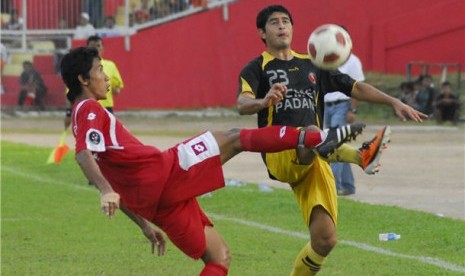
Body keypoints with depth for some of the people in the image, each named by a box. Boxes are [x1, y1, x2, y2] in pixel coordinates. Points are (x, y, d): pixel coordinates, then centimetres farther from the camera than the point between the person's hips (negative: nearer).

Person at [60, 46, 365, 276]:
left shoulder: (86, 117, 26)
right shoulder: (89, 111, -3)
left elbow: (120, 184, 29)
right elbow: (84, 155, -25)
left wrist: (145, 224, 31)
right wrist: (107, 191, -41)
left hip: (151, 199, 10)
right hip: (163, 173, -9)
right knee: (234, 138, -2)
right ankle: (315, 139, -8)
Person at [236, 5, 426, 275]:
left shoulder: (311, 65, 22)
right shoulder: (257, 69, 6)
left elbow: (355, 87, 23)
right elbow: (243, 105, -14)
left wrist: (394, 102, 10)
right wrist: (264, 101, -37)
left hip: (313, 160, 5)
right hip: (279, 154, -5)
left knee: (325, 240, -8)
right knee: (311, 133, -40)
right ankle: (362, 156, -64)